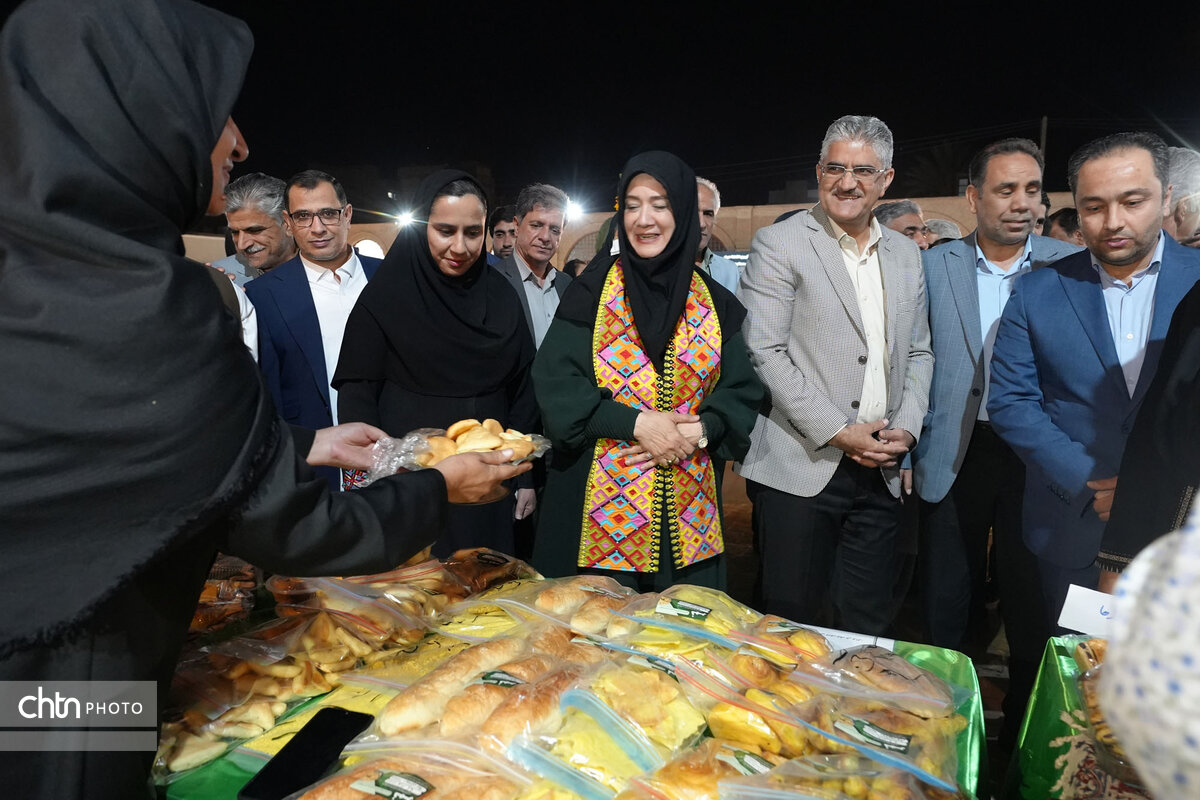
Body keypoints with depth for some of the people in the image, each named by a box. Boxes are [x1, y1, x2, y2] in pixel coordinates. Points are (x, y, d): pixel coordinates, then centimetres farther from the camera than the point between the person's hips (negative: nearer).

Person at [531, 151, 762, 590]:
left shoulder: (713, 302, 6)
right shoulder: (594, 290, -2)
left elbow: (742, 389, 7)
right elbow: (554, 381, -8)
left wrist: (700, 430, -12)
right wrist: (637, 423, -16)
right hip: (601, 503, -2)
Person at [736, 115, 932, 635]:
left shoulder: (905, 254, 14)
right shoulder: (778, 243, -4)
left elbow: (918, 353, 18)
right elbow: (765, 352, -11)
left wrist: (906, 428, 1)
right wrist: (837, 432, -14)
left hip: (880, 473, 5)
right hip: (800, 468, -5)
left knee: (868, 626, 12)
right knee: (793, 620, 4)